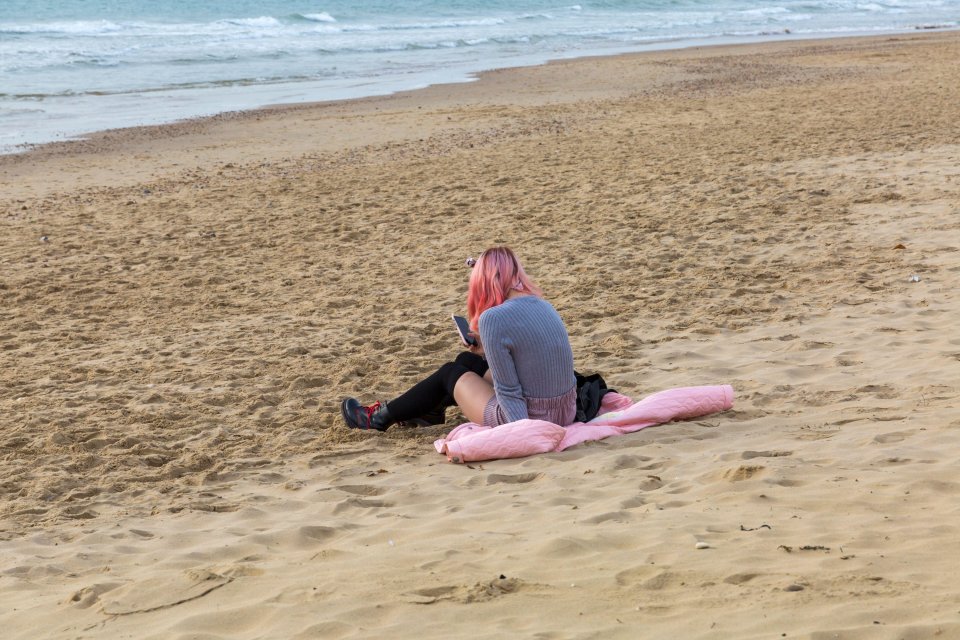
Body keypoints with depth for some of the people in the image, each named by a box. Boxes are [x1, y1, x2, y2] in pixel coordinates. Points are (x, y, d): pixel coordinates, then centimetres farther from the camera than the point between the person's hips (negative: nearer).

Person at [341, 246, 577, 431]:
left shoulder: (493, 318, -20)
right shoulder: (542, 305, 4)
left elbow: (508, 392, -21)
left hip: (523, 417, -7)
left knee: (450, 373, 18)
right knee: (467, 360, 26)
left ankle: (382, 418, 38)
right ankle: (432, 410, 53)